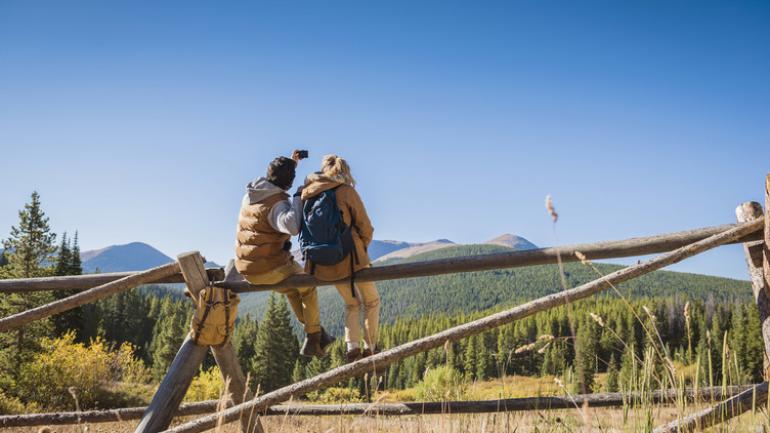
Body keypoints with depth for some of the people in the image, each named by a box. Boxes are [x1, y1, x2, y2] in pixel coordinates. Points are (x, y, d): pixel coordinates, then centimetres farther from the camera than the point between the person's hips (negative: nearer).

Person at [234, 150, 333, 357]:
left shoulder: (250, 194, 5)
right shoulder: (277, 203, -21)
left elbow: (273, 183, 29)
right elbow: (292, 225, -43)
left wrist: (292, 162, 26)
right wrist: (298, 199, -28)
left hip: (246, 268, 8)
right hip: (270, 269, -8)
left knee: (291, 288, 31)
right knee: (308, 287, 19)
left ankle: (318, 334, 35)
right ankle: (313, 340, 24)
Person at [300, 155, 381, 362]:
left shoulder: (306, 194, 3)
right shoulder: (347, 191, -10)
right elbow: (365, 228, -6)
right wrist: (362, 246, 13)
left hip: (323, 264, 5)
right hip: (349, 257, -5)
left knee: (351, 304, 25)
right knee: (372, 301, 19)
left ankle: (352, 348, 11)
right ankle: (370, 348, 16)